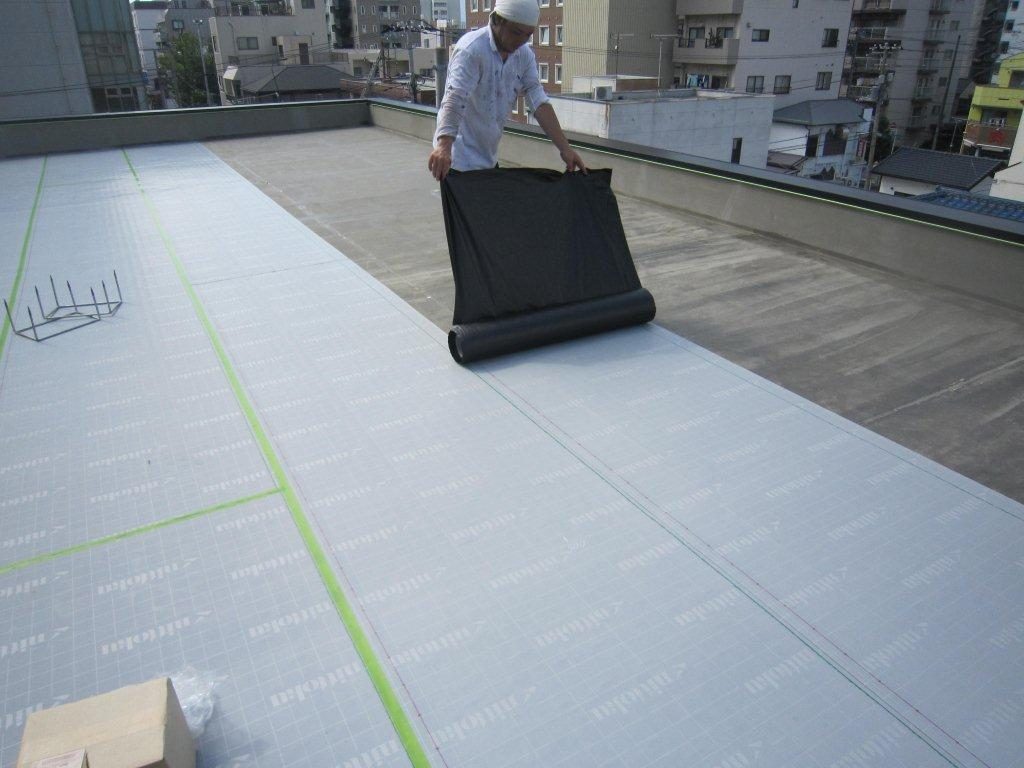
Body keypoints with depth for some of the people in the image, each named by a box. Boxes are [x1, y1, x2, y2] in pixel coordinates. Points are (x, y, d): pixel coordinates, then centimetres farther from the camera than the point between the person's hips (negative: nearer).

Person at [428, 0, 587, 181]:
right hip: (462, 157, -7)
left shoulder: (525, 55, 2)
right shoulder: (471, 50, -20)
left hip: (489, 156, 8)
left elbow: (539, 102, -4)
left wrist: (564, 148, -15)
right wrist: (444, 146, -50)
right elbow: (454, 100, -33)